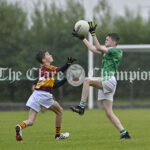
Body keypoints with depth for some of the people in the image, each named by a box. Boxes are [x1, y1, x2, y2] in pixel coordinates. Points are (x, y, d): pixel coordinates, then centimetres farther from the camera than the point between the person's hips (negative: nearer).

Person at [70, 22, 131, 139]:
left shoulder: (117, 51, -5)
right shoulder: (107, 51, 21)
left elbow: (98, 47, -13)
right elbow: (93, 48, 28)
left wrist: (93, 33, -12)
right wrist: (82, 38, 28)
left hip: (109, 81, -9)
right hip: (104, 83, 9)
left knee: (87, 80, -24)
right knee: (109, 113, 2)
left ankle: (82, 106, -26)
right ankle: (124, 133, 1)